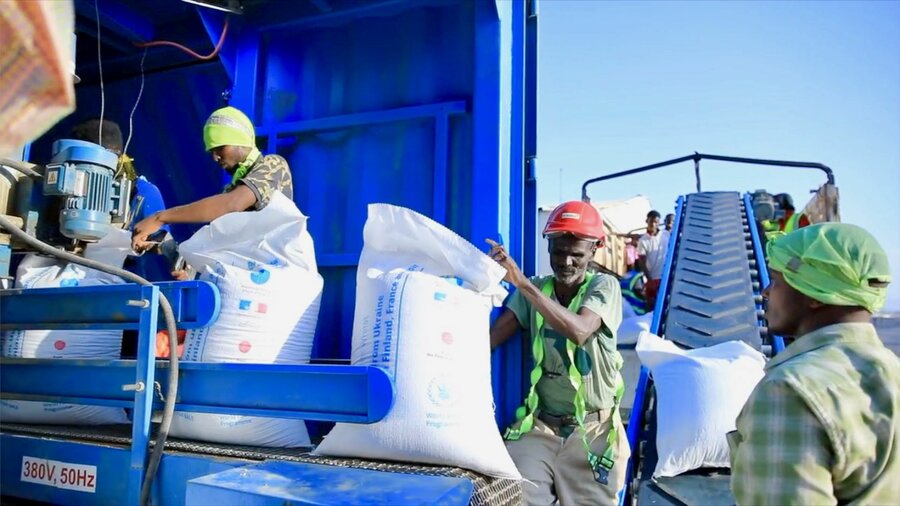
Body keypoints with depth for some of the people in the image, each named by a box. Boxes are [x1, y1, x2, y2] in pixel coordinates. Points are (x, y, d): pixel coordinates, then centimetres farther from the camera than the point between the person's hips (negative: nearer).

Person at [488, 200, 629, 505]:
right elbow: (491, 336, -8)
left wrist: (522, 282, -32)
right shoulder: (534, 290, 4)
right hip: (539, 425, 2)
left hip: (592, 431, -1)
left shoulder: (604, 286, -5)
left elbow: (579, 331, -27)